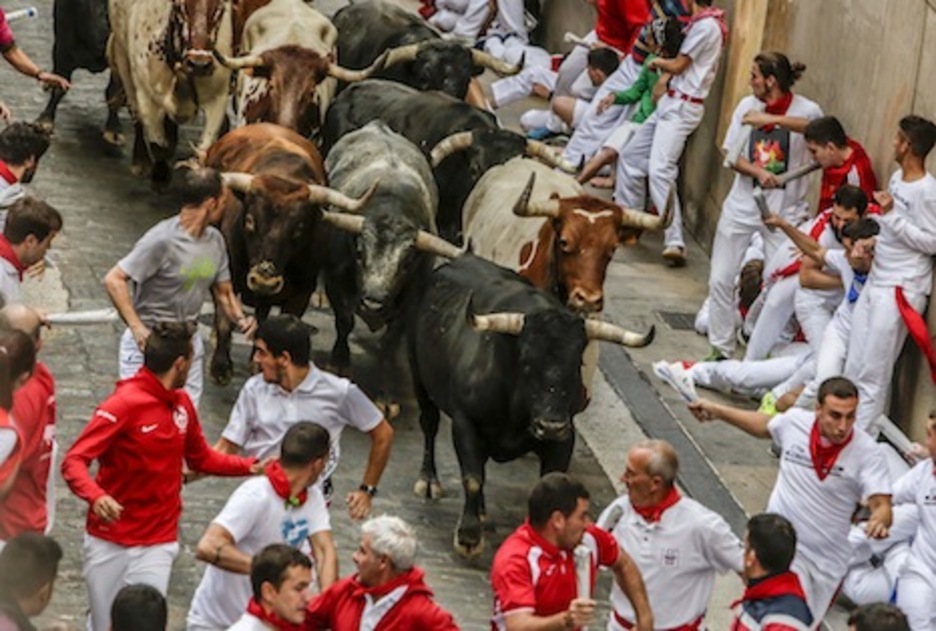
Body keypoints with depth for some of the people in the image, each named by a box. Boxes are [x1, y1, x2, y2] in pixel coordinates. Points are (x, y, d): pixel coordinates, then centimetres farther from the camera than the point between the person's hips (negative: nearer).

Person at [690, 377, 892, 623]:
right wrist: (715, 410, 20)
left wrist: (879, 520, -48)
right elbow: (763, 426, 13)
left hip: (825, 560, 0)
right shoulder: (794, 422, -10)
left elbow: (882, 505, -25)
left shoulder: (867, 452, -18)